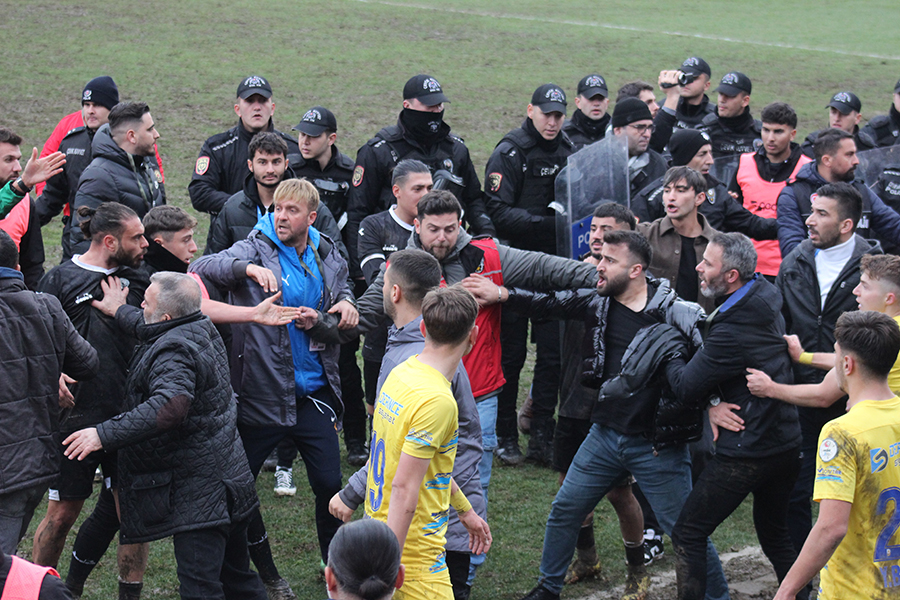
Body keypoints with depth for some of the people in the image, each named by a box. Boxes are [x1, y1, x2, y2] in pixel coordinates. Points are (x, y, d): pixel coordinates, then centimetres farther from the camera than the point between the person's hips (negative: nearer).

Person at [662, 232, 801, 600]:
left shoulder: (733, 329, -23)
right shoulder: (767, 297, 5)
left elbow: (685, 386, -15)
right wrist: (713, 403, 0)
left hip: (746, 453, -9)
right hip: (787, 442, 9)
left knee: (688, 535, 0)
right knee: (775, 533, 23)